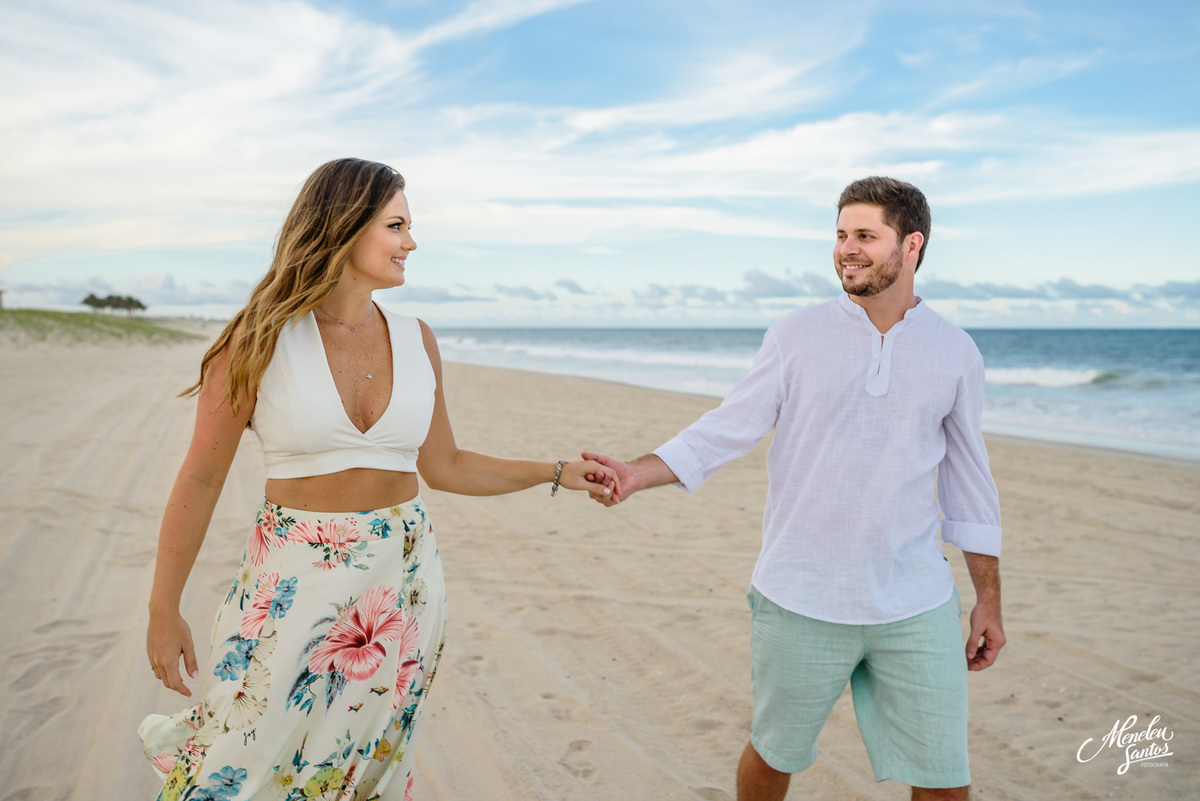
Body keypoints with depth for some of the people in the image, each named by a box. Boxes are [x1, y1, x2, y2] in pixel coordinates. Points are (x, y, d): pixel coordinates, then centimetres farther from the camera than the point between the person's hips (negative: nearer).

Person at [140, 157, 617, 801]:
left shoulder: (415, 339, 2)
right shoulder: (262, 338, -9)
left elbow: (443, 467, 10)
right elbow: (200, 480, -4)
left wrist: (557, 473, 8)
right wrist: (164, 609, -2)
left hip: (402, 577, 4)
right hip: (296, 580, -3)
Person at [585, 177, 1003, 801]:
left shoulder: (955, 352, 5)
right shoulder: (797, 336, -1)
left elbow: (967, 480, 11)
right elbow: (728, 427, -4)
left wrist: (988, 598, 12)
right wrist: (639, 474, -18)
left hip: (916, 607, 1)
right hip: (801, 601, -1)